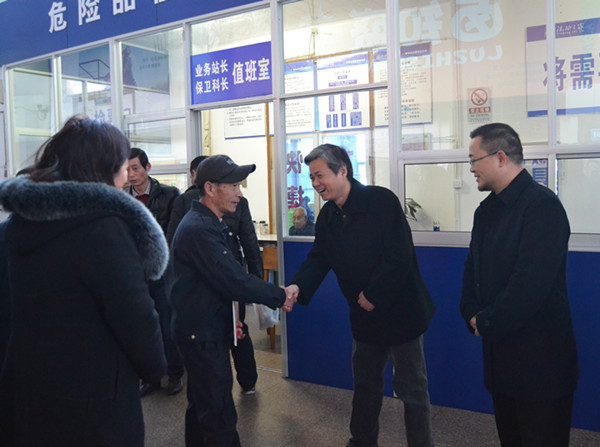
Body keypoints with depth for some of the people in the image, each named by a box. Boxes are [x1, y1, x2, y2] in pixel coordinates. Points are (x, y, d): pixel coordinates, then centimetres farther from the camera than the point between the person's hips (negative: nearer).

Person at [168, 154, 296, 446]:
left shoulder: (205, 223, 12)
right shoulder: (200, 230, -23)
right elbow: (234, 280, -26)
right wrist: (278, 296, -15)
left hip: (203, 329, 11)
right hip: (203, 334, -11)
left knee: (201, 405, 22)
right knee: (219, 414, -5)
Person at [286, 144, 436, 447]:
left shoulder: (382, 201, -19)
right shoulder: (327, 216, 4)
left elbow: (399, 255, -23)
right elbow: (318, 259, 2)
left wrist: (372, 295, -19)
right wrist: (298, 286, -17)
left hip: (400, 309, -7)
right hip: (364, 314, 7)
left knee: (411, 388, 6)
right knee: (365, 384, 21)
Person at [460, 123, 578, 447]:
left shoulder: (542, 205, -17)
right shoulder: (487, 209, 10)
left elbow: (532, 281, -25)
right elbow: (473, 266, 15)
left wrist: (487, 323, -15)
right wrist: (472, 314, 0)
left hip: (539, 358, -8)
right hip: (501, 353, 8)